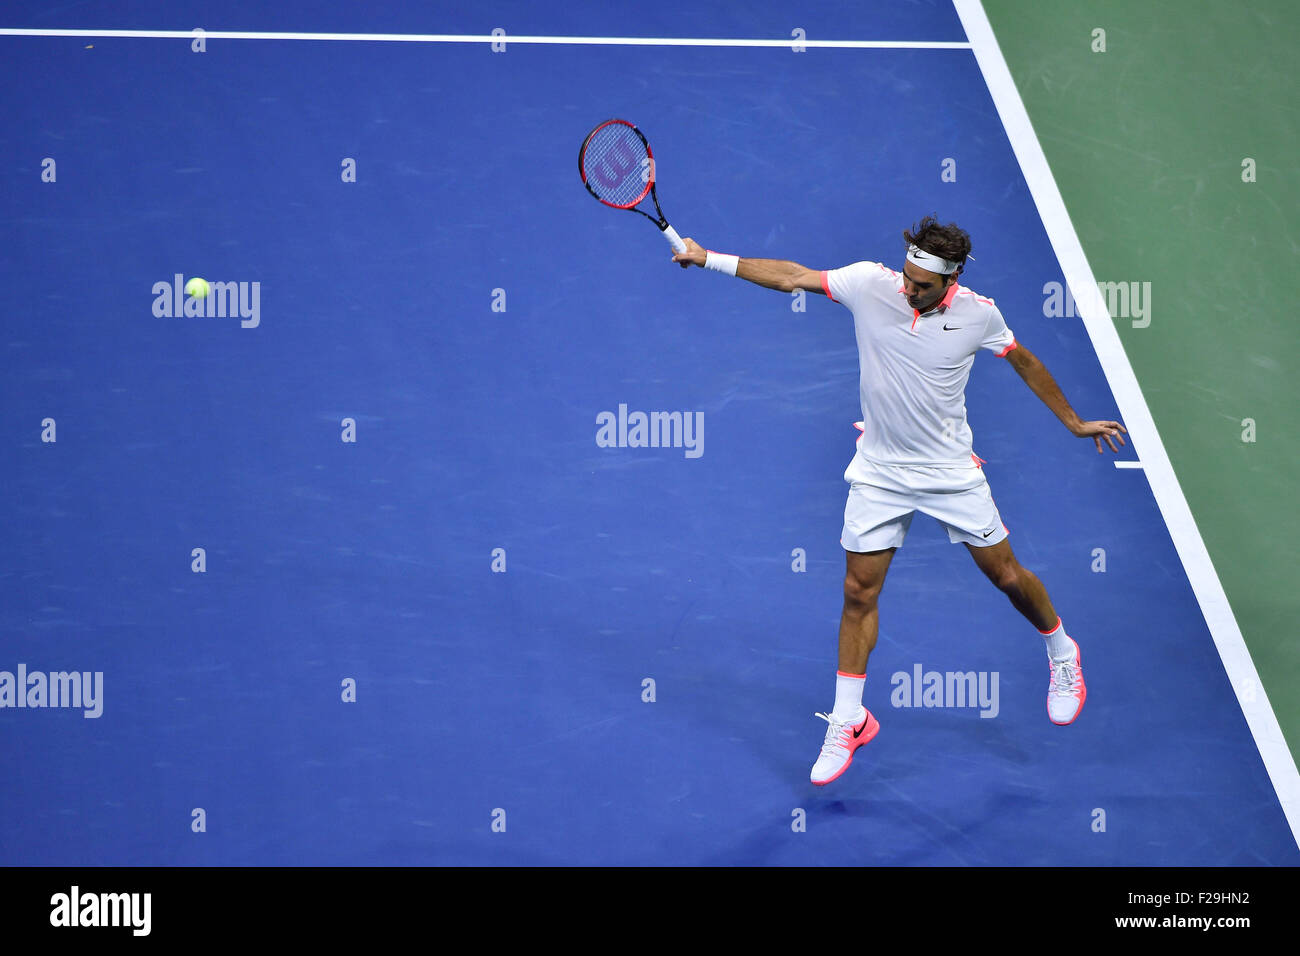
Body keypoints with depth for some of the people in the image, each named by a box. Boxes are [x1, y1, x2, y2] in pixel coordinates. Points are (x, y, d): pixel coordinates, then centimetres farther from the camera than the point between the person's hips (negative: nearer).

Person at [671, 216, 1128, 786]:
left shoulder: (978, 315, -13)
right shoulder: (869, 284, -13)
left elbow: (1025, 363, 4)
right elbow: (791, 276, -5)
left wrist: (1074, 424, 12)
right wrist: (708, 258, -7)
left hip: (952, 473, -1)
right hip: (879, 472, 1)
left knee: (1006, 574, 7)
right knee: (859, 593, 1)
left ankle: (1062, 653, 37)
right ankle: (847, 723, 15)